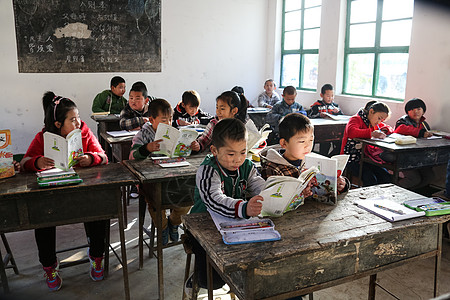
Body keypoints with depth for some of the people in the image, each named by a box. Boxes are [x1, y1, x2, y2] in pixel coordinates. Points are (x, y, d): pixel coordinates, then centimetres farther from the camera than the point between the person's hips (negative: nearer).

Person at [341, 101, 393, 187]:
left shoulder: (375, 123, 16)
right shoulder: (356, 119, -9)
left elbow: (390, 128, 28)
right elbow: (351, 132, -32)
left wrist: (384, 130, 3)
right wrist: (371, 133, -38)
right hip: (353, 159, -8)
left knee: (387, 177, -14)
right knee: (371, 180, -28)